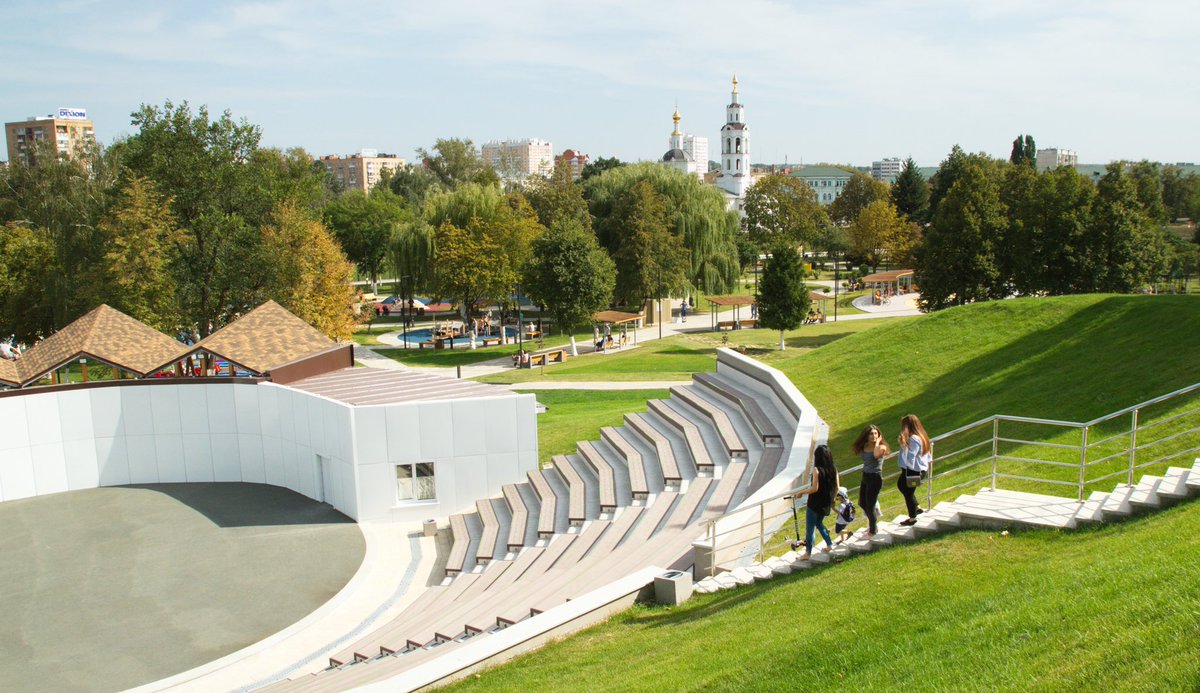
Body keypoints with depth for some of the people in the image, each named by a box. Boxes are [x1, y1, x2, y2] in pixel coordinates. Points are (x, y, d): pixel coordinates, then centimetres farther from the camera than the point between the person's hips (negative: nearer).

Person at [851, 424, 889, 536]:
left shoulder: (881, 447, -14)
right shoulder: (864, 447, 2)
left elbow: (876, 455, -36)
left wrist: (877, 442, -26)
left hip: (875, 478, -7)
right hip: (865, 476, 7)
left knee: (870, 506, 1)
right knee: (862, 503, 20)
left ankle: (872, 531, 21)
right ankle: (873, 524, 44)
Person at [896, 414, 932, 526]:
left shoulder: (913, 439, -27)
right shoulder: (921, 436, 4)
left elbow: (909, 459, -31)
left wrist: (904, 445, -32)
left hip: (912, 471, -10)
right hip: (920, 469, 10)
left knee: (908, 493, 8)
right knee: (901, 485, 27)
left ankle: (912, 519, 26)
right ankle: (917, 508, 35)